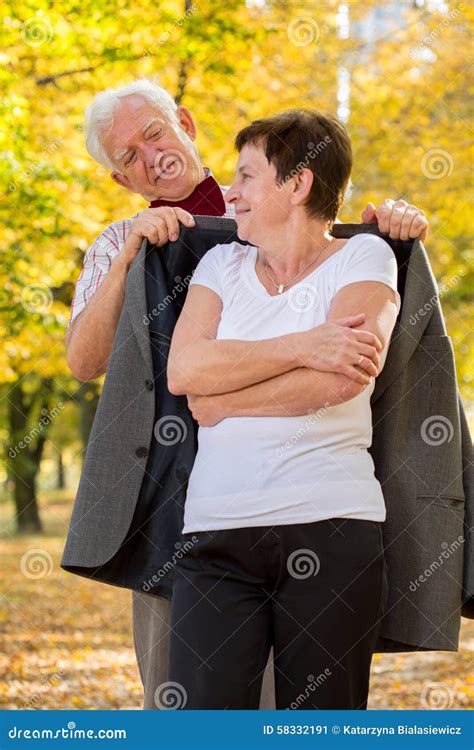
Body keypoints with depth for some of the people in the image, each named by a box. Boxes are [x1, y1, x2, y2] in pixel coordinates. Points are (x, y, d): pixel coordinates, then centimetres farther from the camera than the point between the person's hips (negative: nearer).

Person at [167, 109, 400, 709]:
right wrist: (301, 348, -10)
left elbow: (341, 379, -11)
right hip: (218, 532, 3)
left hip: (332, 529, -3)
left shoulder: (364, 258, 6)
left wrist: (221, 398, -2)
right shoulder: (221, 264, 17)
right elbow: (183, 369, -1)